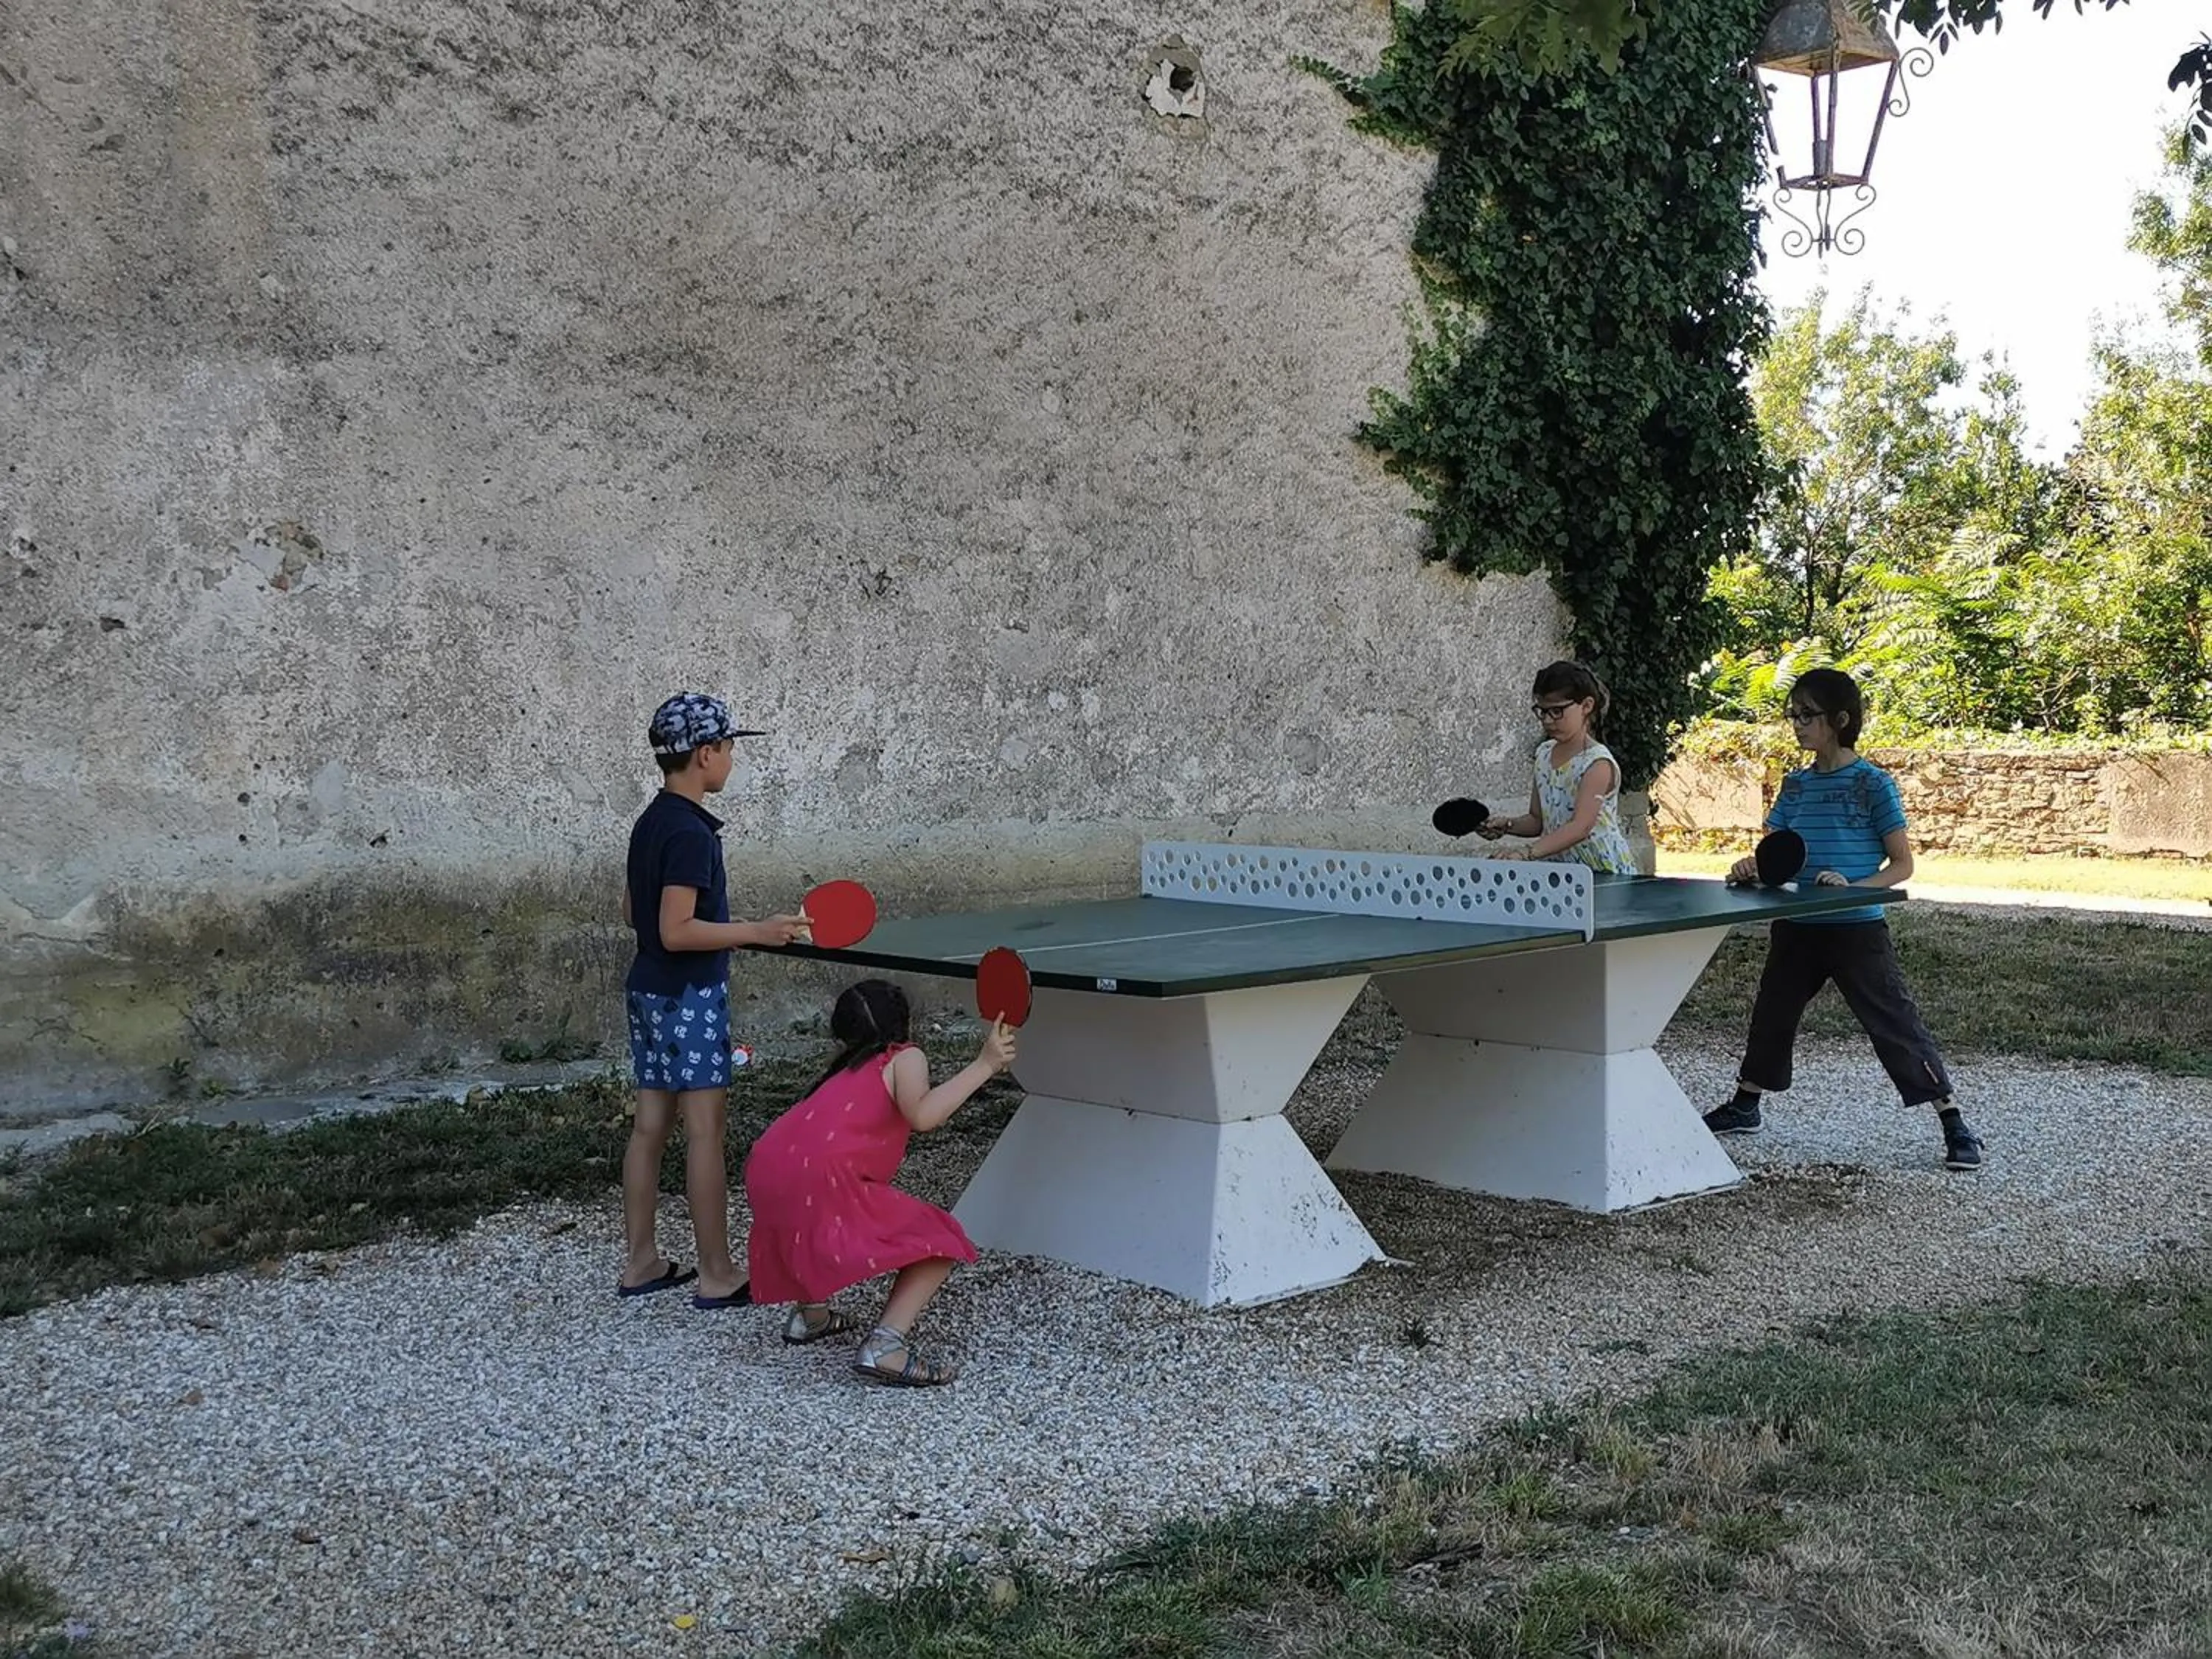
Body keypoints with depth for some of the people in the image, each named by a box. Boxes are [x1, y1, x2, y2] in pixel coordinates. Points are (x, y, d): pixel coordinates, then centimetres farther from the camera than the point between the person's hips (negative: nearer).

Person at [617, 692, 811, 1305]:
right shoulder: (691, 832, -19)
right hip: (690, 998, -9)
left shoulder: (650, 823, 11)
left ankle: (640, 1263, 19)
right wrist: (758, 931, -22)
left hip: (648, 991, 9)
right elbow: (676, 930, -23)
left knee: (650, 1126, 12)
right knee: (705, 1133, -3)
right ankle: (717, 1276, 3)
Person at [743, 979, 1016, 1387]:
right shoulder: (904, 1057, 8)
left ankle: (810, 1315, 42)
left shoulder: (847, 1070, 28)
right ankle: (885, 1347, -17)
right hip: (821, 1179, -8)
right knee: (939, 1246, -1)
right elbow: (922, 1115, -14)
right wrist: (984, 1065, -13)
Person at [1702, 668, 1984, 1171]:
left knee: (1897, 1024, -6)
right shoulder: (1795, 784, 8)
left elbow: (1902, 864, -9)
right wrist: (1752, 868, -10)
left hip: (1857, 928, -6)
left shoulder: (1873, 784, -9)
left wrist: (1854, 888, -24)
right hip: (1796, 928, 6)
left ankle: (1954, 1126, 1)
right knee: (1771, 1013, 18)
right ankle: (1746, 1107, 36)